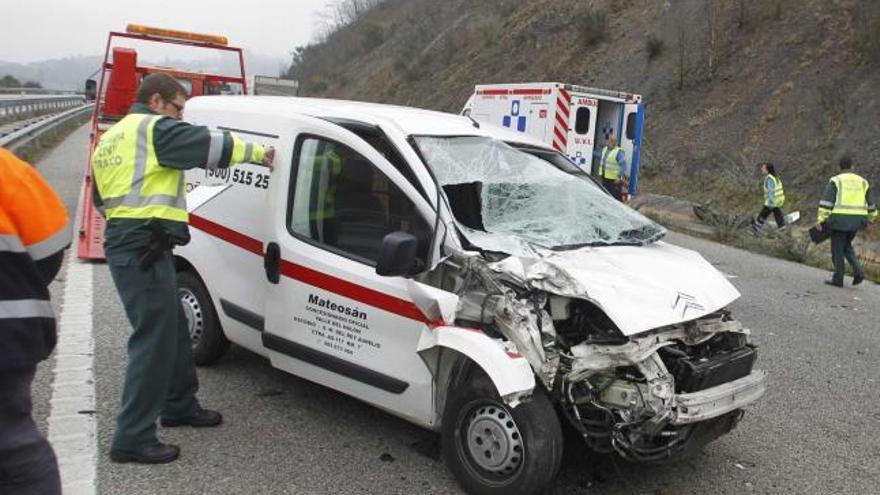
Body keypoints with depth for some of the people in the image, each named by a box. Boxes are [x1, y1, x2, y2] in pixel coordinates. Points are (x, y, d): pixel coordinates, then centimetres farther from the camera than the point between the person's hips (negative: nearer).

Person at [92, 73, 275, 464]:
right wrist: (259, 152, 2)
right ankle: (133, 438, -4)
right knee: (154, 340, -8)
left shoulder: (110, 138, 24)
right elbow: (212, 145, -10)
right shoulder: (155, 128, -6)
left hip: (122, 241, 11)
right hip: (143, 246, -11)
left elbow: (102, 198, 28)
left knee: (173, 329, 19)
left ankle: (180, 405, 32)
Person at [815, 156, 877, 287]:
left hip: (840, 219, -5)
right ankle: (858, 270, 4)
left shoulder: (835, 181, -4)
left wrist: (820, 219, -15)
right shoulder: (862, 182, 10)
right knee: (846, 246, 22)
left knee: (837, 249, 4)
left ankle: (838, 279, 6)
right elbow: (870, 203, 20)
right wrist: (872, 216, 37)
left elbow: (826, 201, -13)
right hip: (856, 220, 5)